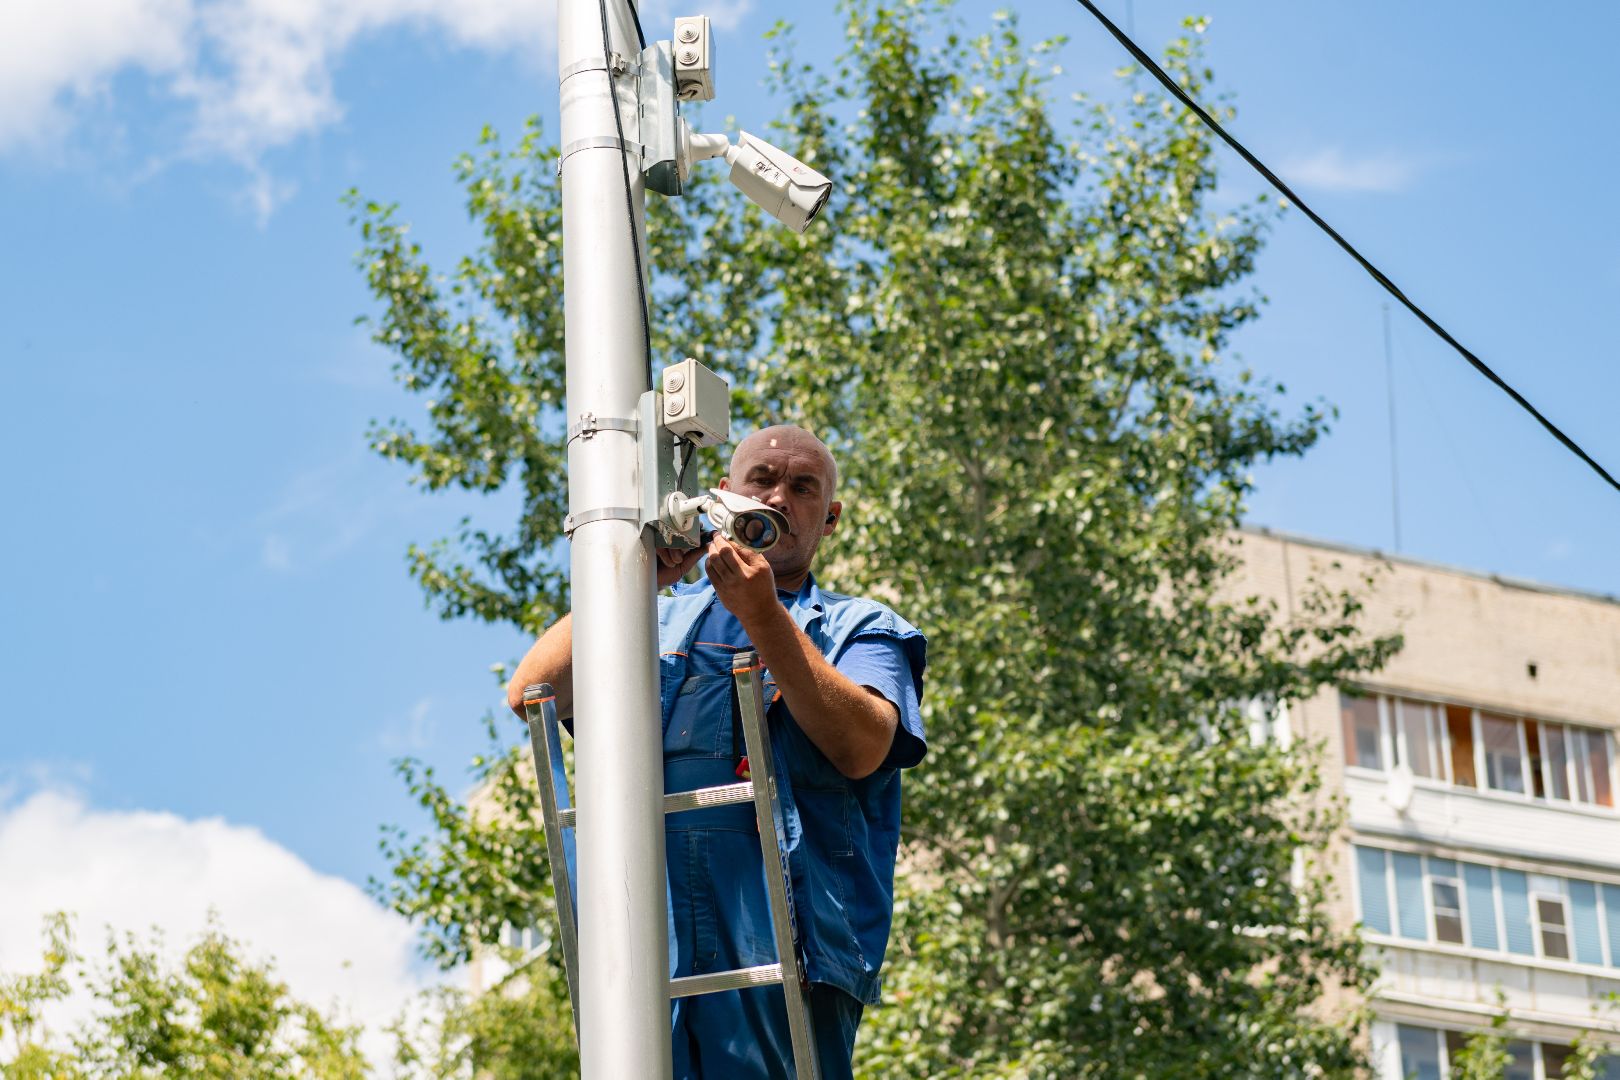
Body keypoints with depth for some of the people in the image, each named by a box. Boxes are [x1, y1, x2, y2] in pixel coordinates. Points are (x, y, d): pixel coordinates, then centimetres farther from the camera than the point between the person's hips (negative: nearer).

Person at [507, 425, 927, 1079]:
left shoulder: (858, 629, 17)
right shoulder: (663, 619, 23)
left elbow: (863, 747, -5)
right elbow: (529, 694, 8)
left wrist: (764, 616, -11)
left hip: (780, 943, -2)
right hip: (645, 943, 2)